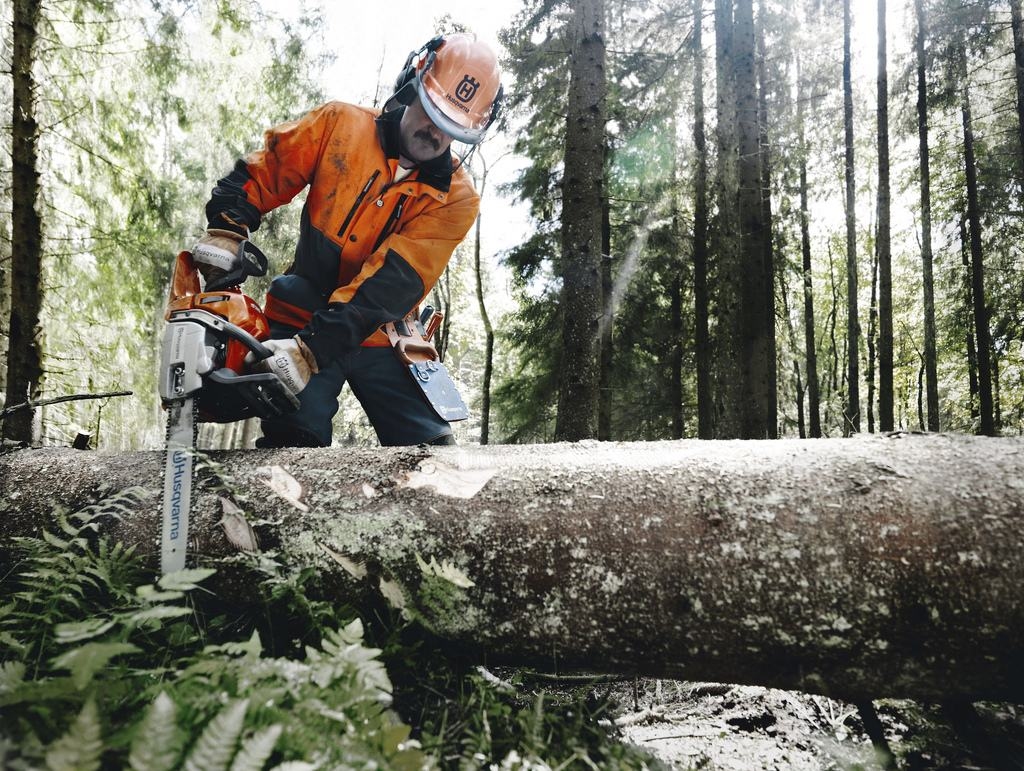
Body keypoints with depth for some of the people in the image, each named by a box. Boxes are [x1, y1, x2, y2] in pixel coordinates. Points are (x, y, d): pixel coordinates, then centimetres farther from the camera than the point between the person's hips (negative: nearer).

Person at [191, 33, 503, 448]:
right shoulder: (340, 124, -2)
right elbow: (260, 175, 3)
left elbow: (391, 284, -20)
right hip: (301, 319, 0)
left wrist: (310, 349, -30)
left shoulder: (455, 197, -9)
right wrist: (225, 233, -16)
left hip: (378, 338, 1)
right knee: (294, 445, -15)